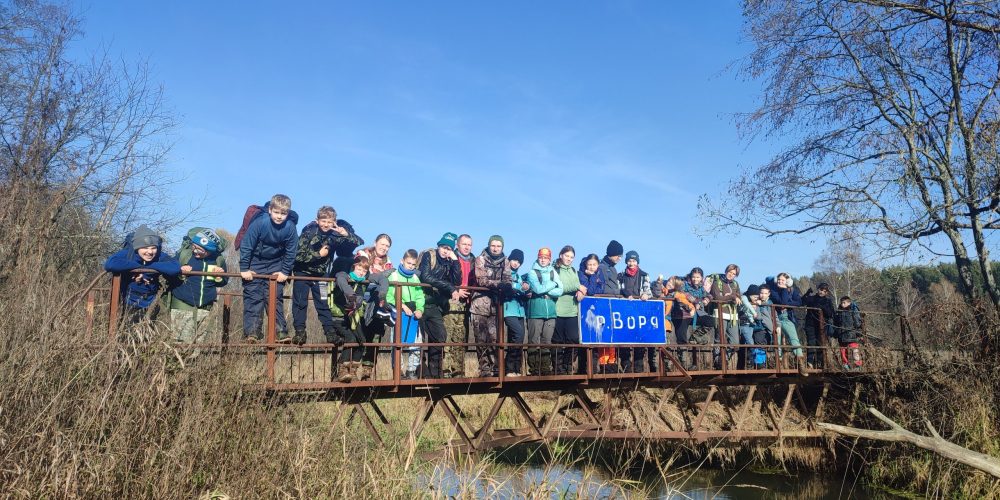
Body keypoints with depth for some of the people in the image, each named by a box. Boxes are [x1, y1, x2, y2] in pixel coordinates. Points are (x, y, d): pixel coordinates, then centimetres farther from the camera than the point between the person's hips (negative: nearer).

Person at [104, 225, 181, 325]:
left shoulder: (160, 256, -10)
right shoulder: (127, 253, -14)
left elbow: (175, 268, -29)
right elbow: (109, 264, -33)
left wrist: (146, 268, -27)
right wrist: (138, 266, -28)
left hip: (150, 305, 2)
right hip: (128, 304, -2)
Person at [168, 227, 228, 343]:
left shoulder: (218, 260, 0)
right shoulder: (184, 254, -5)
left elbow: (223, 283, 15)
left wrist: (220, 277, -7)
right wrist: (180, 273, -16)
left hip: (205, 307, 2)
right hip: (182, 304, -2)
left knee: (200, 341, 8)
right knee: (184, 342, -7)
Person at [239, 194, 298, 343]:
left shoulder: (290, 228, -20)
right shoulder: (259, 223, -26)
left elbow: (291, 252, -5)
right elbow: (246, 245, -18)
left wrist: (285, 271, -5)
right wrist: (244, 269, -15)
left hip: (276, 264, 2)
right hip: (255, 262, -2)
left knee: (276, 297, 2)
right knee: (253, 296, -5)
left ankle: (280, 331, 5)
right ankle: (251, 332, -3)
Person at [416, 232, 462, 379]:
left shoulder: (449, 262, 11)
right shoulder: (428, 255, -5)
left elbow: (457, 282, 0)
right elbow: (425, 277, -20)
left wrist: (455, 261, -8)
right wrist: (449, 287, -20)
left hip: (435, 305, 6)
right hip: (421, 301, -6)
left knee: (440, 337, 3)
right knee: (419, 339, -6)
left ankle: (434, 374, 11)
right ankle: (423, 373, 1)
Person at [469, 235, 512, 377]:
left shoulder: (505, 262, 9)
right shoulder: (481, 260, -1)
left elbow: (507, 280, 0)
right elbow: (481, 280, -13)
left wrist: (506, 286, -23)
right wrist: (498, 284, -25)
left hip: (495, 305, 2)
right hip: (480, 305, -2)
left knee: (495, 339, 1)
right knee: (482, 339, -1)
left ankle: (495, 369, 6)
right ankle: (484, 370, 5)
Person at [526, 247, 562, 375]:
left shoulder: (553, 273, 14)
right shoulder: (532, 273, 3)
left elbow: (560, 291, 0)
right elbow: (538, 289, -13)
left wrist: (544, 291, -10)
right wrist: (552, 284, -1)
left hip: (551, 312, 4)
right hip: (536, 312, -4)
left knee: (547, 341, 6)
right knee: (534, 341, -4)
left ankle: (546, 368, 12)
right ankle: (534, 368, 0)